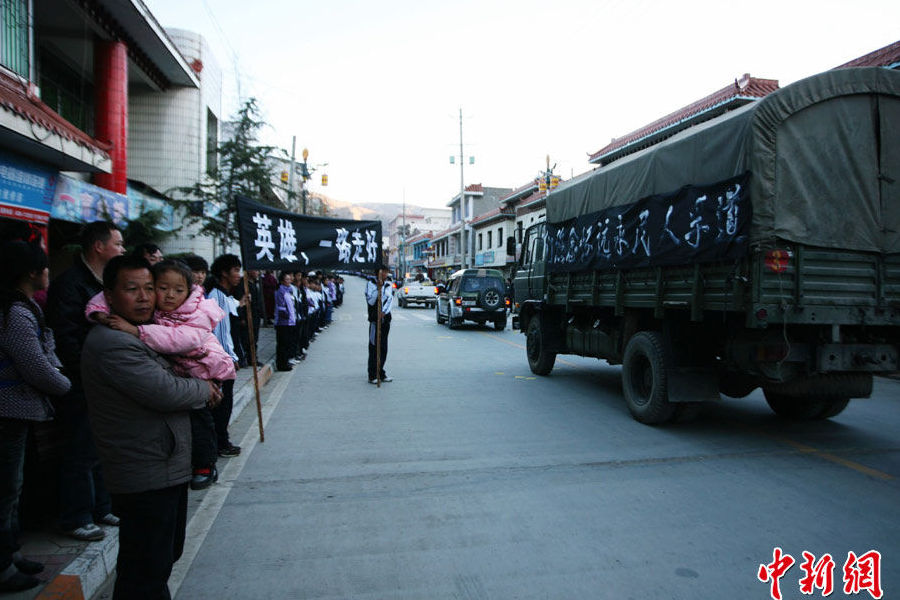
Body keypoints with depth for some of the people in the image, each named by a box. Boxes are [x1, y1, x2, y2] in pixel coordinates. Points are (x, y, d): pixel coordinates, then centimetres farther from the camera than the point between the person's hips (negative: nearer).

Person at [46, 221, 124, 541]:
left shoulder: (106, 283, 13)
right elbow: (66, 340, -19)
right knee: (81, 452, 2)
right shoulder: (69, 284, -14)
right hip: (81, 386, -8)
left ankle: (101, 508, 29)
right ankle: (76, 518, 17)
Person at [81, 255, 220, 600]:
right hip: (148, 478, -11)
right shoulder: (111, 343, -21)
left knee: (166, 556, 24)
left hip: (167, 470, 11)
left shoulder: (141, 334, 13)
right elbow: (165, 392, -27)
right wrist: (205, 390, -7)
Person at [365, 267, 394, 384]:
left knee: (383, 348, 9)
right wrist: (378, 287, -21)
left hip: (386, 319, 5)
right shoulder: (371, 283, -3)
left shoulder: (389, 285, 9)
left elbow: (390, 300, -4)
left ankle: (381, 373, 19)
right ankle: (372, 375, 0)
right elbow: (370, 301, -14)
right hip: (374, 319, -5)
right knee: (373, 347, -5)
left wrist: (384, 312, -20)